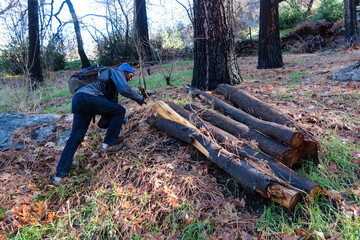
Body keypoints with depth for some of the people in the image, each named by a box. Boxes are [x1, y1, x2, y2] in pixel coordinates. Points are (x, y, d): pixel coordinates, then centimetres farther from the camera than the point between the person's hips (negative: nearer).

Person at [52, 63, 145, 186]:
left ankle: (59, 175, 6)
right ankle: (107, 146, -2)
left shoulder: (112, 84, 36)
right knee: (120, 111, -1)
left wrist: (122, 119, 36)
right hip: (87, 97, -9)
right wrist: (140, 98, 5)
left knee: (75, 137, 6)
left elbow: (112, 103, 37)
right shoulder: (117, 72, 10)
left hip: (77, 102, 9)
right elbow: (125, 89, -7)